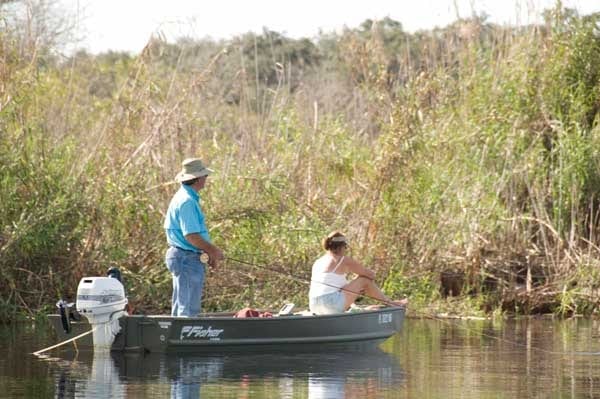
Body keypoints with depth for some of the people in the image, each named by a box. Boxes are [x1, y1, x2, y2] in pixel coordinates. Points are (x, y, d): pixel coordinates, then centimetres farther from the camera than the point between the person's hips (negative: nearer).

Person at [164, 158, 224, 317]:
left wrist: (210, 252, 13)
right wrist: (214, 251, -12)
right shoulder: (187, 201, -18)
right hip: (187, 259, -11)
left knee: (180, 307, 15)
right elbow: (191, 236, -24)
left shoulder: (184, 197, 15)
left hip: (181, 256, 11)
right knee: (189, 309, -9)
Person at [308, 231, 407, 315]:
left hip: (315, 308, 7)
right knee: (365, 280, 9)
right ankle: (391, 303, 23)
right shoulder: (344, 260, 1)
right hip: (332, 305, -7)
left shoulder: (318, 263, 20)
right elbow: (371, 274, 9)